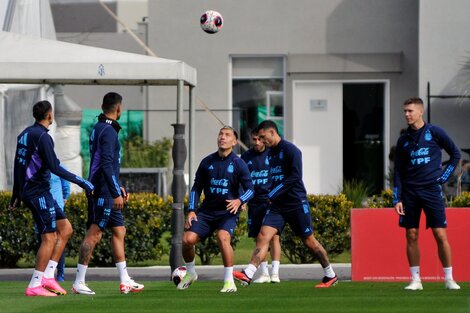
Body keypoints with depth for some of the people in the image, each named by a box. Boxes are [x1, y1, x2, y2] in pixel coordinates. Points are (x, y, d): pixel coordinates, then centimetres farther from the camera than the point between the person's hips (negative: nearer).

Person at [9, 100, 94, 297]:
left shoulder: (25, 134, 14)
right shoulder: (42, 137, -15)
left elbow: (18, 166, 20)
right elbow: (54, 167, -22)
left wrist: (16, 195, 26)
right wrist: (81, 182, -19)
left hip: (28, 190, 10)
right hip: (39, 193, -10)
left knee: (65, 229, 11)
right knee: (49, 238, -8)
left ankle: (48, 276, 6)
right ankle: (35, 286, -7)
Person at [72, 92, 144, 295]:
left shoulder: (98, 129, 16)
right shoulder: (108, 131, -14)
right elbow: (106, 164, -22)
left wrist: (118, 187, 27)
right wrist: (116, 193, -22)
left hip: (106, 192, 10)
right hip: (103, 192, -10)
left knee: (119, 231, 14)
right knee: (94, 234, -9)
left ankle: (125, 281, 17)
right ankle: (79, 283, -8)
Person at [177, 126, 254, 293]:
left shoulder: (238, 164, -5)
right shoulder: (207, 162, 4)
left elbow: (250, 189, -6)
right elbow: (196, 187, 11)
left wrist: (239, 201, -27)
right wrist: (191, 210, 0)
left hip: (228, 212, -4)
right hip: (207, 210, 4)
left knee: (223, 237, -31)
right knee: (188, 239, -11)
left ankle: (229, 282, -22)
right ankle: (190, 273, 18)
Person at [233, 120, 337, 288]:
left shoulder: (290, 150, -11)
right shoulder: (271, 152, 13)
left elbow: (295, 176, -20)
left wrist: (272, 194, -22)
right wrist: (271, 196, 8)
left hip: (296, 203, -7)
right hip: (277, 205, 7)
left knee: (309, 241, 3)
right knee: (263, 236, -12)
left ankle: (331, 276, 20)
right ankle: (247, 275, -24)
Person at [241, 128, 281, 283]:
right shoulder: (246, 157, 8)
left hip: (271, 201, -3)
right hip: (254, 203, 3)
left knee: (274, 236, -8)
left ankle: (275, 272, -7)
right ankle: (264, 273, 10)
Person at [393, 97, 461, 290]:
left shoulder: (435, 133, -1)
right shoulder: (403, 140, 9)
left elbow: (455, 154, 8)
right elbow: (398, 172, 10)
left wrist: (444, 176, 0)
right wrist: (397, 199, 2)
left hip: (431, 189, -3)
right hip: (410, 193, 3)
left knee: (440, 235, -6)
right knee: (411, 236, 2)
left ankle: (449, 279, 1)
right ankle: (415, 280, 8)